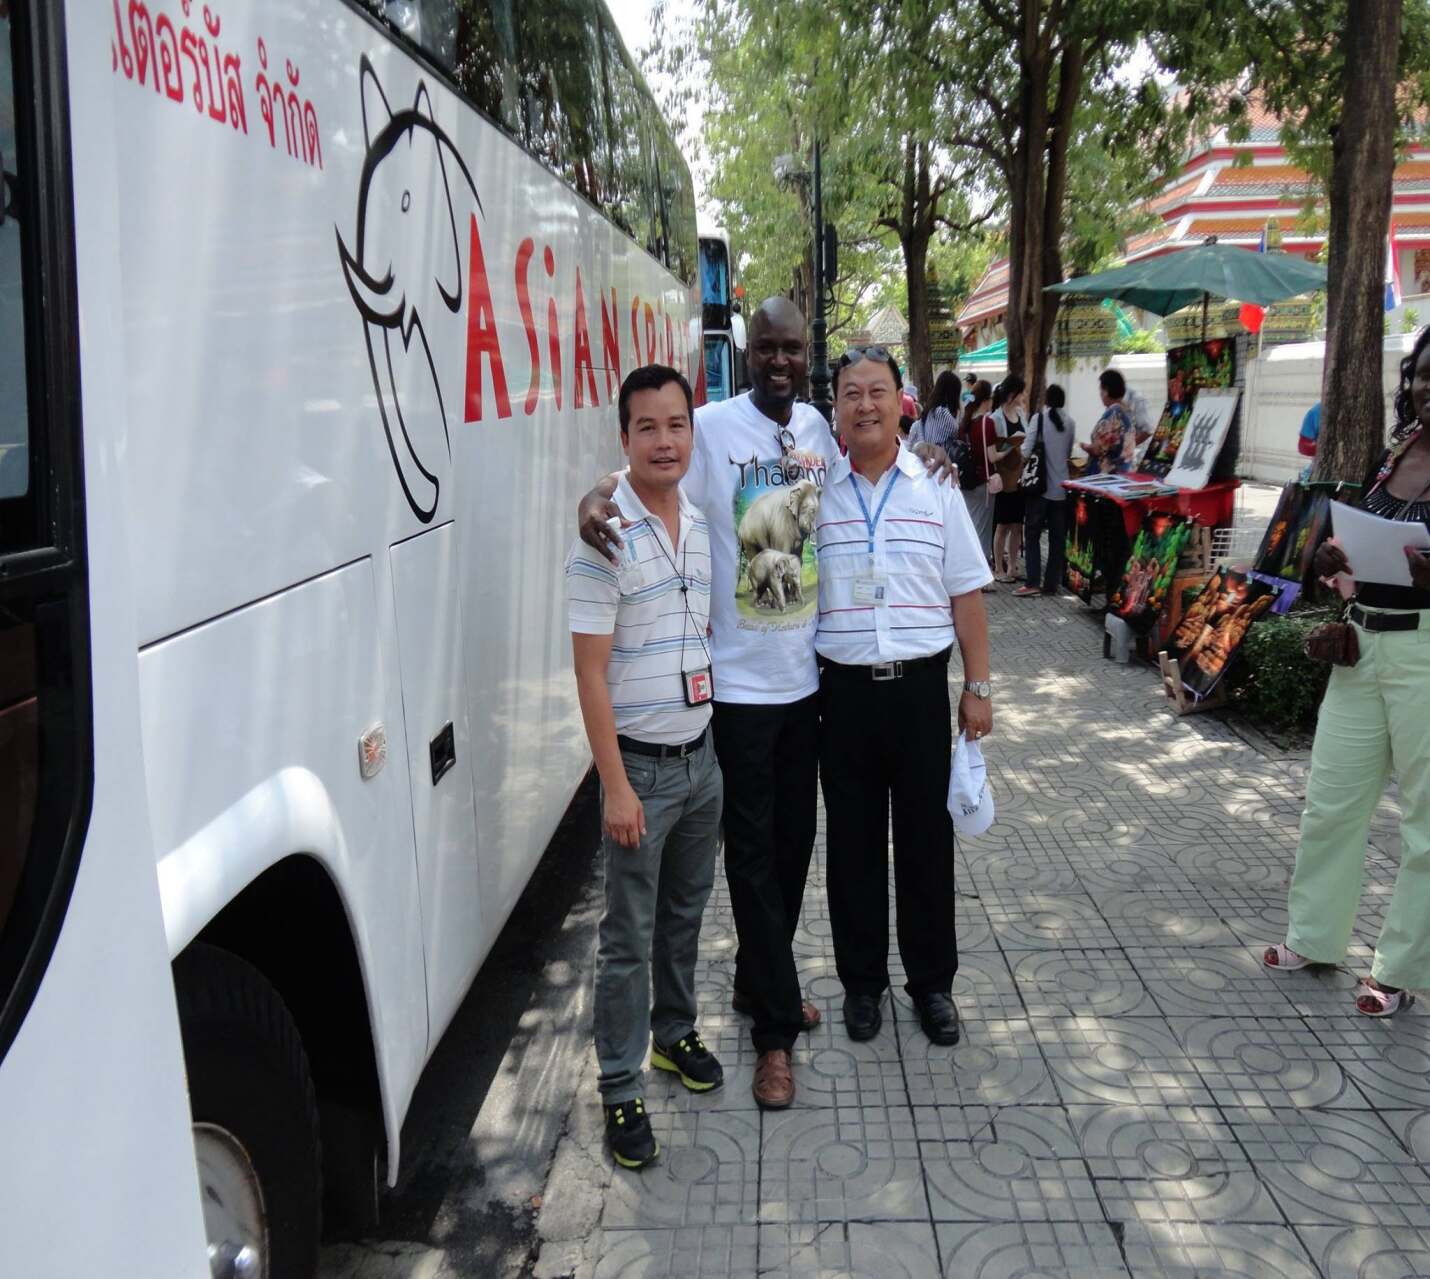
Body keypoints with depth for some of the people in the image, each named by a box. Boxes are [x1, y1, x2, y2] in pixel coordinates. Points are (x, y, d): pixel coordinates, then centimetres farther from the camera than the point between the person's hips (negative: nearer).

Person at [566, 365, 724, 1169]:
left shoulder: (704, 525, 5)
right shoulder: (606, 537, -15)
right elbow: (591, 671, -16)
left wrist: (720, 736, 13)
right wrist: (616, 786, -18)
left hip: (702, 755, 6)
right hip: (642, 764, -6)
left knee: (685, 914, 20)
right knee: (630, 938, 4)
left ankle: (675, 1034, 40)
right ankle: (621, 1091, 17)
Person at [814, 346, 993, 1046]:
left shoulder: (936, 488, 3)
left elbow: (966, 594, 5)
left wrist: (978, 687, 2)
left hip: (919, 685, 0)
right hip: (842, 689, 0)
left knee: (926, 838, 9)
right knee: (853, 841, 10)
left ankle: (932, 982, 26)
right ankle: (862, 981, 27)